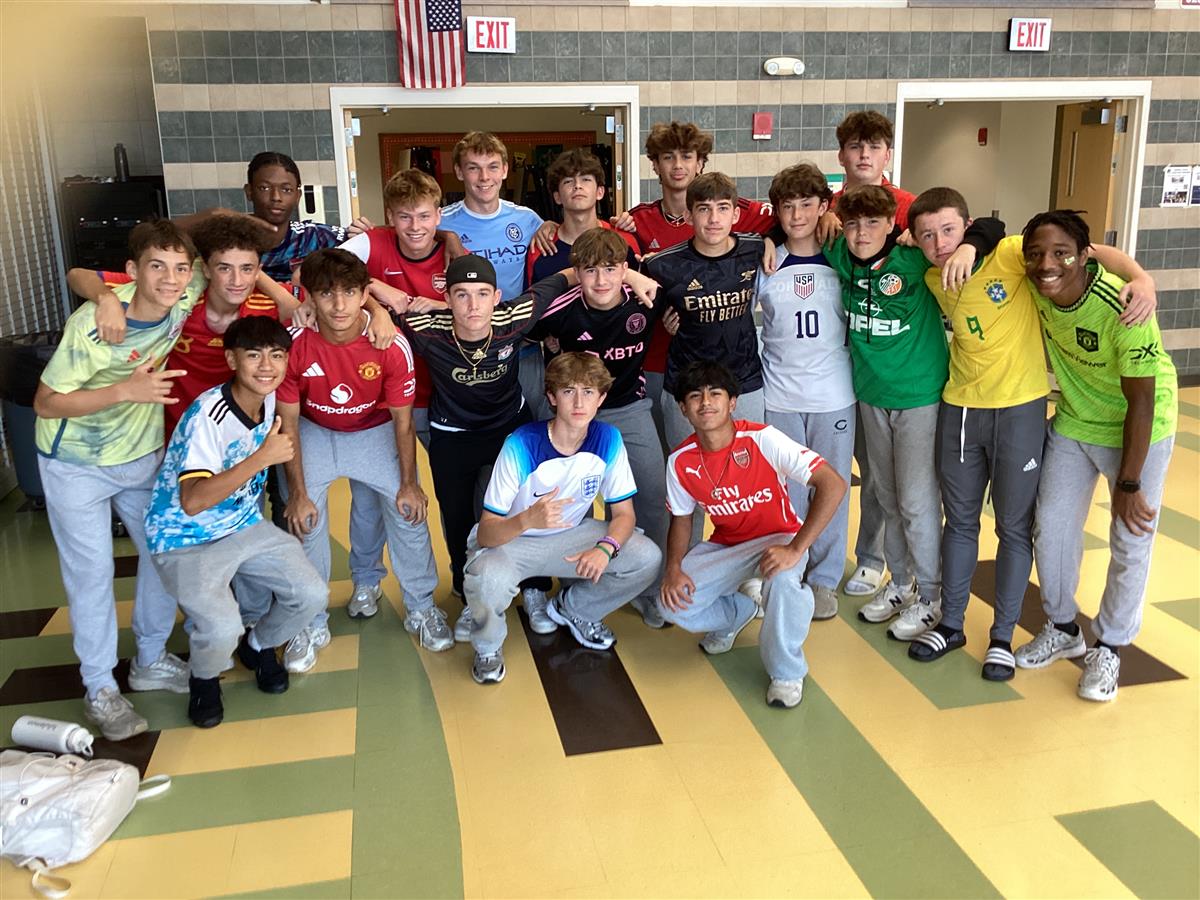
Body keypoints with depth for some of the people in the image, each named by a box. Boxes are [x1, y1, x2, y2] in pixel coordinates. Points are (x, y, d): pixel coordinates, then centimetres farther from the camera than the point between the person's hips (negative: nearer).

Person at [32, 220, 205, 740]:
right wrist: (125, 391, -34)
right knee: (91, 572, 2)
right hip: (76, 466, -5)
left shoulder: (184, 301, -17)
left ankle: (151, 662, 30)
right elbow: (45, 404, -21)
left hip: (143, 456, 5)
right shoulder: (92, 325, -28)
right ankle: (100, 688, 18)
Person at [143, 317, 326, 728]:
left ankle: (258, 646, 24)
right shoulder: (208, 415, -27)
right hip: (186, 540, -7)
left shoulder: (268, 398, -6)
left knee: (312, 594, -7)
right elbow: (192, 501, -36)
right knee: (222, 629, -27)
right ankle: (204, 679, 9)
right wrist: (261, 458, -40)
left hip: (245, 526, 7)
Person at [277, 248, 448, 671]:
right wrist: (298, 491, -12)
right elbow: (288, 422, -14)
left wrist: (408, 482, -8)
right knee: (304, 520, -10)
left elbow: (402, 419, -13)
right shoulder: (294, 345, -26)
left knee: (409, 510, -10)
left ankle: (421, 609, 12)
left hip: (376, 431, 0)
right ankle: (312, 624, 10)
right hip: (315, 433, 0)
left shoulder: (391, 345, -27)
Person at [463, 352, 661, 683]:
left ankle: (572, 609, 13)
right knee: (488, 579, -38)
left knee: (647, 558, -16)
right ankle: (488, 647, 0)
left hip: (570, 536, 4)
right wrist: (528, 520, -50)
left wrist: (605, 548, -31)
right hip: (508, 540, -4)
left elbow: (623, 514, -7)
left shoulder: (608, 440, -15)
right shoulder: (521, 445, -27)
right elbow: (485, 534, -27)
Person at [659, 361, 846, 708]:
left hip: (777, 538, -4)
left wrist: (795, 550, -36)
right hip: (726, 545, 4)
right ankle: (736, 612, 19)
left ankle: (787, 672, -10)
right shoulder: (680, 461, -11)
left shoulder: (762, 439, -25)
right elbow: (682, 519, 6)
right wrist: (674, 568, -13)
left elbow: (833, 484, -30)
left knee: (783, 578, -38)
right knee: (675, 604, -18)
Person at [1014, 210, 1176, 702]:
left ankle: (1109, 648, 26)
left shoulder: (1123, 309, -35)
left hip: (1137, 429, -5)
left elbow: (1141, 401, -25)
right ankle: (1062, 629, 32)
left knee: (1130, 544, 5)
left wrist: (1129, 484, -18)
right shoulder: (1033, 282, -21)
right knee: (1051, 527, 10)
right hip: (1073, 423, 5)